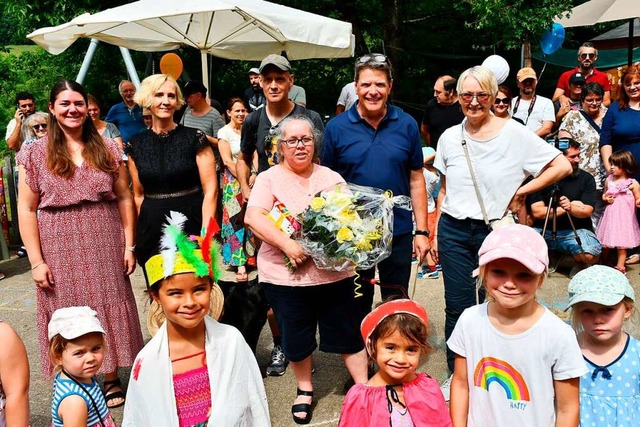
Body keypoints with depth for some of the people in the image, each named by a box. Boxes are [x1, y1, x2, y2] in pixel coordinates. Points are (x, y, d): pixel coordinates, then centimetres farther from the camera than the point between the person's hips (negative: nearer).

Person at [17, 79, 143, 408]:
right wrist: (36, 261, -8)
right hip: (61, 249, -1)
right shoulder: (35, 153, -1)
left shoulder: (107, 149, 4)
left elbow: (124, 198, 6)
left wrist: (129, 245, 0)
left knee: (108, 310, 9)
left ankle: (111, 380, 26)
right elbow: (27, 210, -2)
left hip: (104, 246, 2)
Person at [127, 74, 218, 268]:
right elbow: (138, 195, 13)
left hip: (191, 225, -3)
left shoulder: (195, 138, -4)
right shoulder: (136, 145, 6)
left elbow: (210, 190, -7)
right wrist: (140, 232, 11)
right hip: (152, 231, 3)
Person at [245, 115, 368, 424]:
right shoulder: (269, 179, 0)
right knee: (296, 338, 13)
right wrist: (287, 244, -22)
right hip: (285, 276, -1)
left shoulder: (332, 178, 9)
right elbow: (252, 217, -13)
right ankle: (305, 389, 36)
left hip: (333, 272, 2)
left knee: (347, 333, 8)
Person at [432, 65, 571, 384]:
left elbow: (562, 166, -4)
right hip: (453, 231, 3)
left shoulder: (513, 133, -5)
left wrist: (521, 191, -7)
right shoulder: (450, 137, 5)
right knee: (457, 308, 7)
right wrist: (436, 233, 11)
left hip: (495, 232, -2)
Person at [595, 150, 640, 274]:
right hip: (610, 216, 4)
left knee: (622, 243, 3)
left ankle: (620, 266, 12)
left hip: (624, 217, -4)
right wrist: (605, 198, -4)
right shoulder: (609, 180, 5)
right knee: (605, 242, 12)